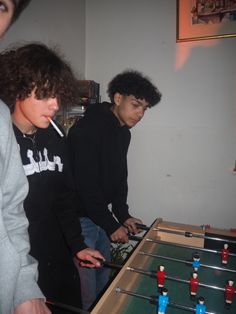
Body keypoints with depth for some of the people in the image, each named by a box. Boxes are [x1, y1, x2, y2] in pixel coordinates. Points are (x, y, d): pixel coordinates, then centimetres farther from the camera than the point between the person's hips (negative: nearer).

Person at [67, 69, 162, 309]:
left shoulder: (123, 133, 7)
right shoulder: (87, 129, -20)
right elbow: (86, 184, -22)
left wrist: (123, 215, 5)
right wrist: (111, 225, -15)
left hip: (101, 215, 8)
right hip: (80, 218, -8)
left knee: (103, 283, 22)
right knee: (87, 292, 5)